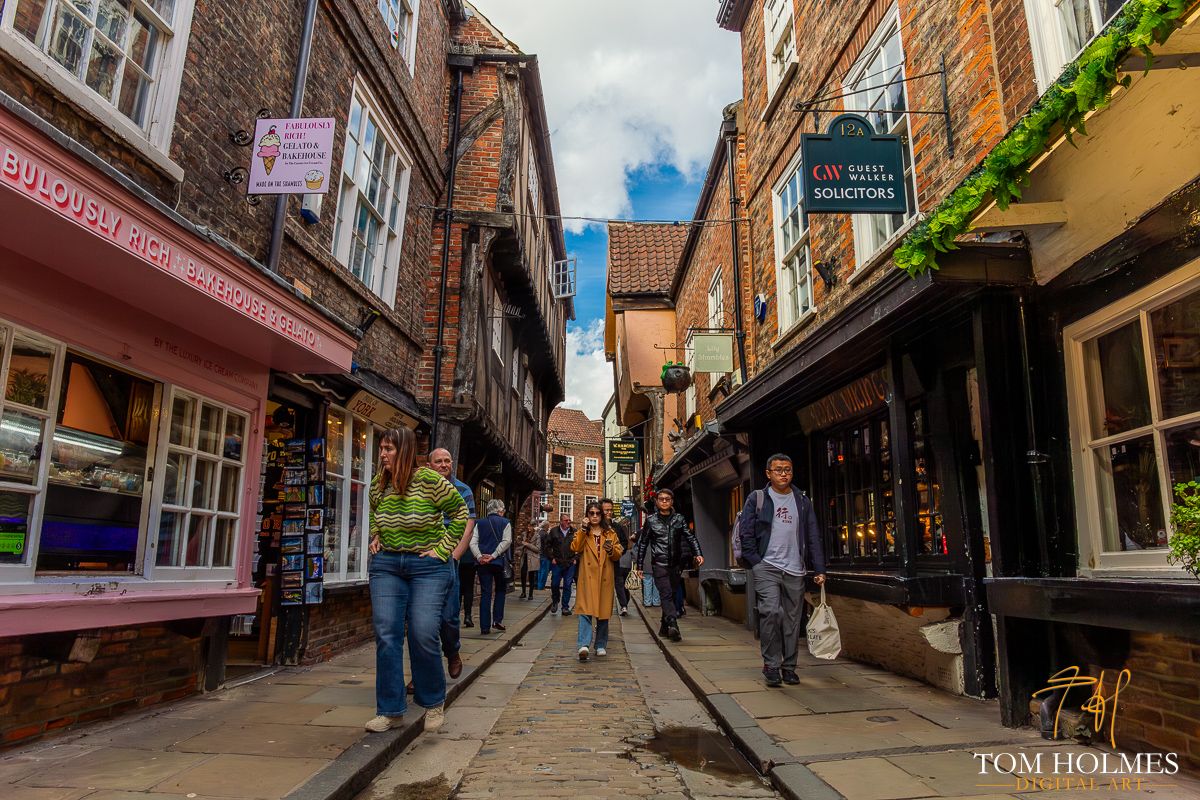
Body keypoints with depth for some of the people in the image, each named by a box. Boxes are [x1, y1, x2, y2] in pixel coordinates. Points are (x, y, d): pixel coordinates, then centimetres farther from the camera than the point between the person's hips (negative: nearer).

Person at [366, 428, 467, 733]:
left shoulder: (429, 480, -12)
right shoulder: (378, 484, 4)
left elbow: (460, 512, -4)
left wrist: (443, 549, -7)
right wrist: (375, 537, 11)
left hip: (428, 567, -4)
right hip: (386, 564, 5)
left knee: (423, 635, -8)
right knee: (386, 636, 0)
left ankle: (434, 704, 16)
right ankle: (390, 709, 13)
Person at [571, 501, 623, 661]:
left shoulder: (610, 533, 13)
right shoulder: (582, 533, 10)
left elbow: (618, 554, 11)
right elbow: (575, 548, -9)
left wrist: (611, 550, -10)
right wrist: (583, 529, -13)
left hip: (605, 578, 2)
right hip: (587, 577, -2)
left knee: (603, 611, 7)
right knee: (585, 610, -14)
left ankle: (601, 645, 19)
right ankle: (584, 645, -21)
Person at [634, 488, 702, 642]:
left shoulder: (679, 519, 9)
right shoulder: (651, 520, 4)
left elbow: (690, 537, 6)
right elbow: (643, 543, 9)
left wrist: (698, 553, -10)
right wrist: (639, 564, 6)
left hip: (675, 564, 3)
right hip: (659, 564, -3)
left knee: (671, 595, 8)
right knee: (666, 594, -16)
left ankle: (664, 628, 20)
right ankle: (673, 625, -28)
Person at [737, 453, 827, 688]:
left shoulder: (803, 501, 13)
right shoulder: (757, 499, 4)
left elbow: (813, 537, 13)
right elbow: (745, 533, 1)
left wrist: (819, 569, 6)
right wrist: (756, 562, -7)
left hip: (795, 570, 3)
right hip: (767, 567, -3)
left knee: (792, 620, 5)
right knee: (770, 612, -16)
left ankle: (789, 666, 18)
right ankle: (771, 665, -4)